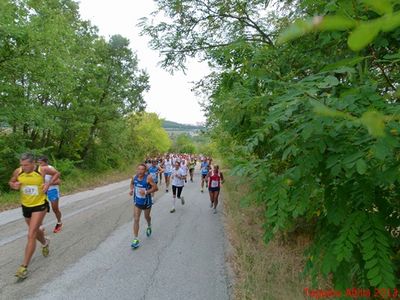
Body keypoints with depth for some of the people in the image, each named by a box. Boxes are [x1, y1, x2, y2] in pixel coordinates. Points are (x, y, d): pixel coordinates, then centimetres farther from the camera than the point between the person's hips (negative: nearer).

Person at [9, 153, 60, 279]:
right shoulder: (18, 171, -9)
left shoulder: (42, 170, -17)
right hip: (26, 206, 5)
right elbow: (10, 182, 9)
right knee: (35, 231, 23)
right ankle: (45, 243, 56)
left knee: (31, 235, -11)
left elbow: (57, 173, 0)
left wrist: (49, 183, -15)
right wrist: (14, 185, -14)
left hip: (40, 205, -5)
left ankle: (24, 266, -1)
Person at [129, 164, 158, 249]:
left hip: (147, 202, -2)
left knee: (147, 217, 21)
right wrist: (131, 190, -6)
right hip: (137, 202, 3)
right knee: (136, 219, -4)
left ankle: (149, 227, 55)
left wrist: (146, 192, -33)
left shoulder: (148, 178, -23)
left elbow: (156, 188, -22)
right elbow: (132, 183, 13)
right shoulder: (134, 177, -10)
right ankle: (136, 239, 5)